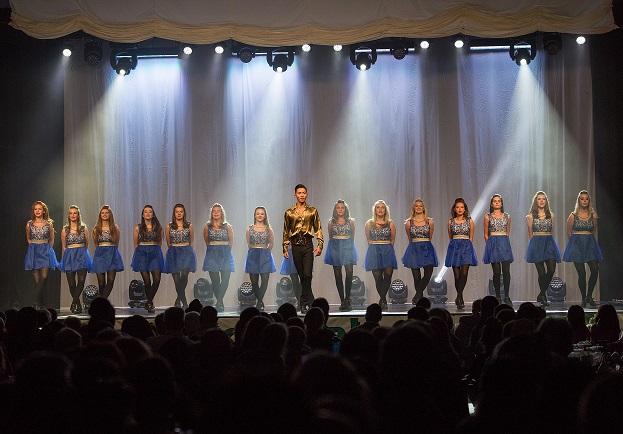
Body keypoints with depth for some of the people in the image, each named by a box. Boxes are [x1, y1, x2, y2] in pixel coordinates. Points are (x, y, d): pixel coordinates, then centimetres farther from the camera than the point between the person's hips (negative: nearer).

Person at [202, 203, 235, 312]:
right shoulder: (207, 227, 5)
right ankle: (220, 303, 8)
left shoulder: (227, 226, 4)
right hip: (212, 254, 1)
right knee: (214, 280, -2)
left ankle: (219, 303, -14)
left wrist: (225, 250, 10)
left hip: (225, 255, 0)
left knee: (225, 279, -14)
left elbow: (231, 241, 13)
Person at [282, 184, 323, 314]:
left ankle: (304, 303, -9)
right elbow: (286, 232, 13)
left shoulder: (312, 211, 7)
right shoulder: (289, 212, 8)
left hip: (307, 244, -2)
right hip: (295, 245, 2)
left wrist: (320, 245, -3)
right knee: (301, 275, 5)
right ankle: (310, 300, 15)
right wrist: (285, 248, 8)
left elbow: (318, 229, 7)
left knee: (307, 274, -12)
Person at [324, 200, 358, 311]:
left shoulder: (350, 221, 6)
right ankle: (342, 301, 3)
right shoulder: (331, 222, 7)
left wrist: (349, 245, 11)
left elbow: (352, 236, 13)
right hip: (335, 247, 1)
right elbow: (330, 237, 15)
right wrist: (333, 245, 11)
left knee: (349, 272, -16)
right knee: (337, 274, -1)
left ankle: (347, 299, -9)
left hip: (347, 247, -1)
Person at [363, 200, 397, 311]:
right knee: (378, 277, -5)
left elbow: (392, 240, 15)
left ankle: (382, 300, -3)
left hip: (388, 251, 0)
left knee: (388, 275, -16)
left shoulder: (390, 224, 7)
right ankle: (383, 300, 13)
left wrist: (387, 249, 11)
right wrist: (374, 247, 9)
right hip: (374, 251, 0)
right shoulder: (369, 224, 7)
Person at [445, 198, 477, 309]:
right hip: (454, 247, 1)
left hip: (466, 247, -1)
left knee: (464, 273, -16)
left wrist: (466, 245, 6)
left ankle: (459, 298, -12)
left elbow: (471, 238, 10)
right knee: (457, 275, -1)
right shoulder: (451, 222, 8)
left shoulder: (470, 221, 6)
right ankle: (460, 300, 9)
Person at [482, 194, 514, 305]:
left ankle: (507, 296, -3)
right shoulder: (488, 217, 5)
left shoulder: (507, 216, 10)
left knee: (506, 270, -7)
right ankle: (498, 297, 4)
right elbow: (486, 234, 8)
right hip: (493, 244, -2)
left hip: (505, 243, 2)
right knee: (497, 272, -3)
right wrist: (490, 244, 3)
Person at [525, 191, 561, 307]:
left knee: (551, 270, -7)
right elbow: (530, 234, 7)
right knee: (541, 272, -7)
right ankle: (543, 297, 6)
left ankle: (541, 295, 11)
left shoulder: (551, 215, 11)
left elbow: (551, 231, 15)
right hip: (537, 244, -3)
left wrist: (547, 239, 8)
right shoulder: (531, 216, 3)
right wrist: (537, 241, 5)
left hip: (549, 242, 3)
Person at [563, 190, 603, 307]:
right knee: (582, 273, -8)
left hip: (590, 244, 2)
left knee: (595, 270, -13)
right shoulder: (573, 216, -1)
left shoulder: (593, 215, 5)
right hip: (577, 245, -2)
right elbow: (569, 232, 9)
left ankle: (589, 296, 4)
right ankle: (583, 298, 5)